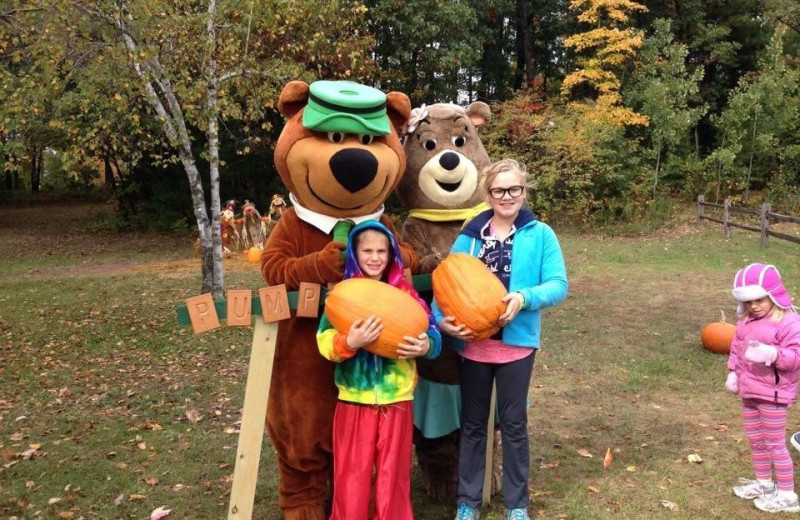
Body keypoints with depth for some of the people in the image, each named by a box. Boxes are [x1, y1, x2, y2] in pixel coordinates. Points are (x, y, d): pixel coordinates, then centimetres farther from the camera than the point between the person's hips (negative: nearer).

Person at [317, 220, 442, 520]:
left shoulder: (404, 293, 1)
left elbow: (431, 333, -1)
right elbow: (324, 342, -10)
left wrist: (425, 346, -23)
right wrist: (349, 342, -29)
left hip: (396, 397, 1)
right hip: (354, 398, -1)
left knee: (393, 473, 12)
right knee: (352, 474, 9)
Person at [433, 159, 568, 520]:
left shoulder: (540, 234, -4)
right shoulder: (470, 235, 1)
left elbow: (558, 285, -9)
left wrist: (525, 298, -27)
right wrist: (441, 319, -20)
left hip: (517, 343, -1)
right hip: (472, 343, 2)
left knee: (514, 423, 12)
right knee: (472, 423, 13)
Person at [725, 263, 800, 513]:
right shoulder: (745, 321, 5)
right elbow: (736, 348, 15)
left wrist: (774, 354, -41)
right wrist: (733, 373, 6)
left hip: (773, 393, -8)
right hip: (749, 390, 8)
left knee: (775, 444, 1)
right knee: (754, 440, 20)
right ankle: (763, 482, 37)